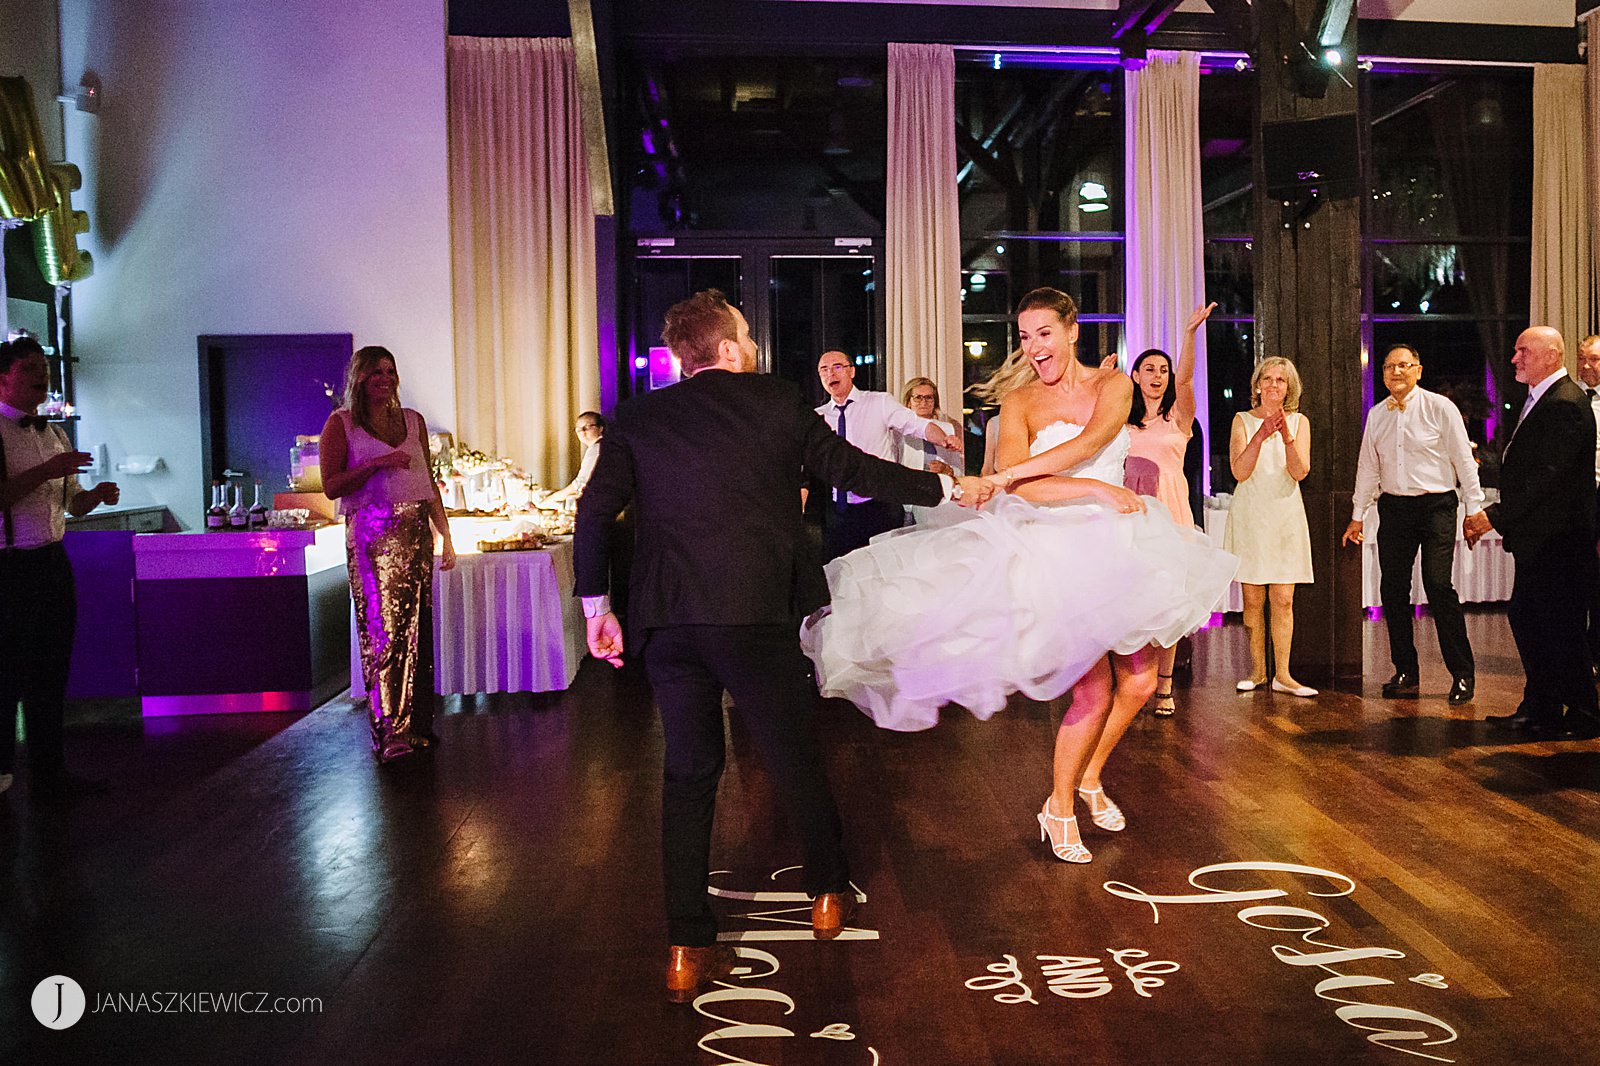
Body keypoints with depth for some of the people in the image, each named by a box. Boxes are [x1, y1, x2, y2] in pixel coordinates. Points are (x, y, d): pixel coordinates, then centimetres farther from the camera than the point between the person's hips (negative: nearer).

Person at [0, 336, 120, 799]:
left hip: (54, 563, 7)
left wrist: (98, 494, 1)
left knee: (52, 673, 12)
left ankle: (50, 772, 22)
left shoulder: (54, 435, 15)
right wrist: (43, 473, -23)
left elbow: (73, 502, 21)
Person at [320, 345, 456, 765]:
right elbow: (331, 486, -5)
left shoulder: (413, 420, 16)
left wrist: (446, 536, 14)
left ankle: (417, 726, 11)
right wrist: (377, 464, -15)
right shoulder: (340, 424, 3)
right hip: (371, 536, -4)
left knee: (417, 630, 3)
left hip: (416, 531, 4)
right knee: (383, 631, -8)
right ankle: (390, 734, -4)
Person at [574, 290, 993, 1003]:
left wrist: (596, 608, 12)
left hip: (665, 621, 3)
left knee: (688, 772, 14)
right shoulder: (777, 401, 5)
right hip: (754, 614, -2)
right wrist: (948, 486, 21)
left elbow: (595, 511, 3)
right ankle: (829, 894, 36)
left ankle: (687, 951, 15)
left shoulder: (638, 418, 10)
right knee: (794, 755, 16)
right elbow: (851, 469, 9)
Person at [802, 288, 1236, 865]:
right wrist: (1096, 488, -22)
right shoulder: (1019, 400, -1)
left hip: (1114, 544, 4)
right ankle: (1059, 807, 15)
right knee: (1093, 692, -8)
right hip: (1051, 547, -4)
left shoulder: (1113, 383, 5)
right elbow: (1020, 486, -16)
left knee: (1139, 683, 6)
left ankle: (1090, 776, 33)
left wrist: (1012, 472, -20)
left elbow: (1093, 440, -16)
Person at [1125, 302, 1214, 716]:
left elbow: (1184, 377, -9)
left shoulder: (1178, 416, 7)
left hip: (1170, 511, -1)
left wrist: (1190, 333, -27)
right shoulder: (1123, 420, 13)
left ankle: (1164, 686, 3)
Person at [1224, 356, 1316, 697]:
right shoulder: (1243, 420, 4)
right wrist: (1260, 436, -20)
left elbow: (1299, 472, -6)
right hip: (1249, 515, -1)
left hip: (1285, 516, 1)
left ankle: (1282, 674, 0)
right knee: (1253, 599, 1)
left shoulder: (1299, 422, 7)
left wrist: (1287, 437, -20)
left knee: (1283, 600, -3)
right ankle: (1257, 670, 12)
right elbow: (1239, 471, -8)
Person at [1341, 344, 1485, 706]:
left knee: (1438, 585, -13)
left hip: (1436, 505, -5)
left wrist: (1474, 509, -5)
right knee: (1392, 589, 4)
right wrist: (1358, 515, 17)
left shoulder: (1439, 408, -3)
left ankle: (1462, 674, -3)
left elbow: (1464, 460, -2)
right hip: (1394, 507, 5)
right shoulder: (1376, 415, 10)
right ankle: (1405, 672, 15)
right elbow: (1367, 467, 18)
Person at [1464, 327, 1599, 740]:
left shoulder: (1565, 403, -17)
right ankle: (1538, 707, 23)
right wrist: (1495, 517, 8)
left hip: (1557, 539, -10)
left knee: (1558, 627, -3)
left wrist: (1495, 516, -22)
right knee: (1524, 617, 14)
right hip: (1536, 538, 10)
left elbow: (1547, 476, -23)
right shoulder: (1539, 400, 15)